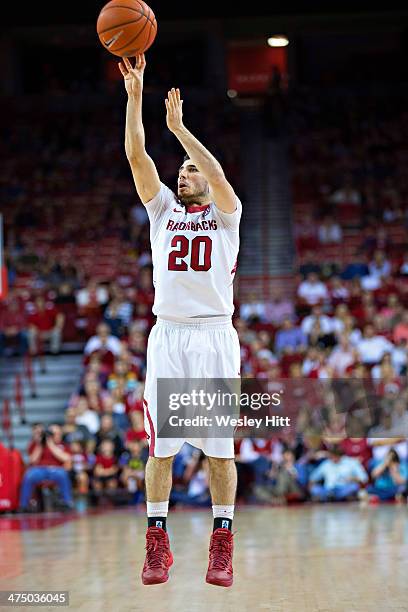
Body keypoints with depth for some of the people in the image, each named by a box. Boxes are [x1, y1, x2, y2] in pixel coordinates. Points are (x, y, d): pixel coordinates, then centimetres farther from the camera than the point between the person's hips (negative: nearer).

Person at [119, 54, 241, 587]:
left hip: (215, 336, -2)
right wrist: (135, 95, -6)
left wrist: (178, 126, -14)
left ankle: (222, 544, 5)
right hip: (167, 337, 2)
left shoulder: (226, 213, 8)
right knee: (160, 445, 0)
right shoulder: (162, 208, 15)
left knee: (220, 447, -1)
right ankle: (157, 543, 7)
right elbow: (136, 155, 3)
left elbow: (217, 172, -13)